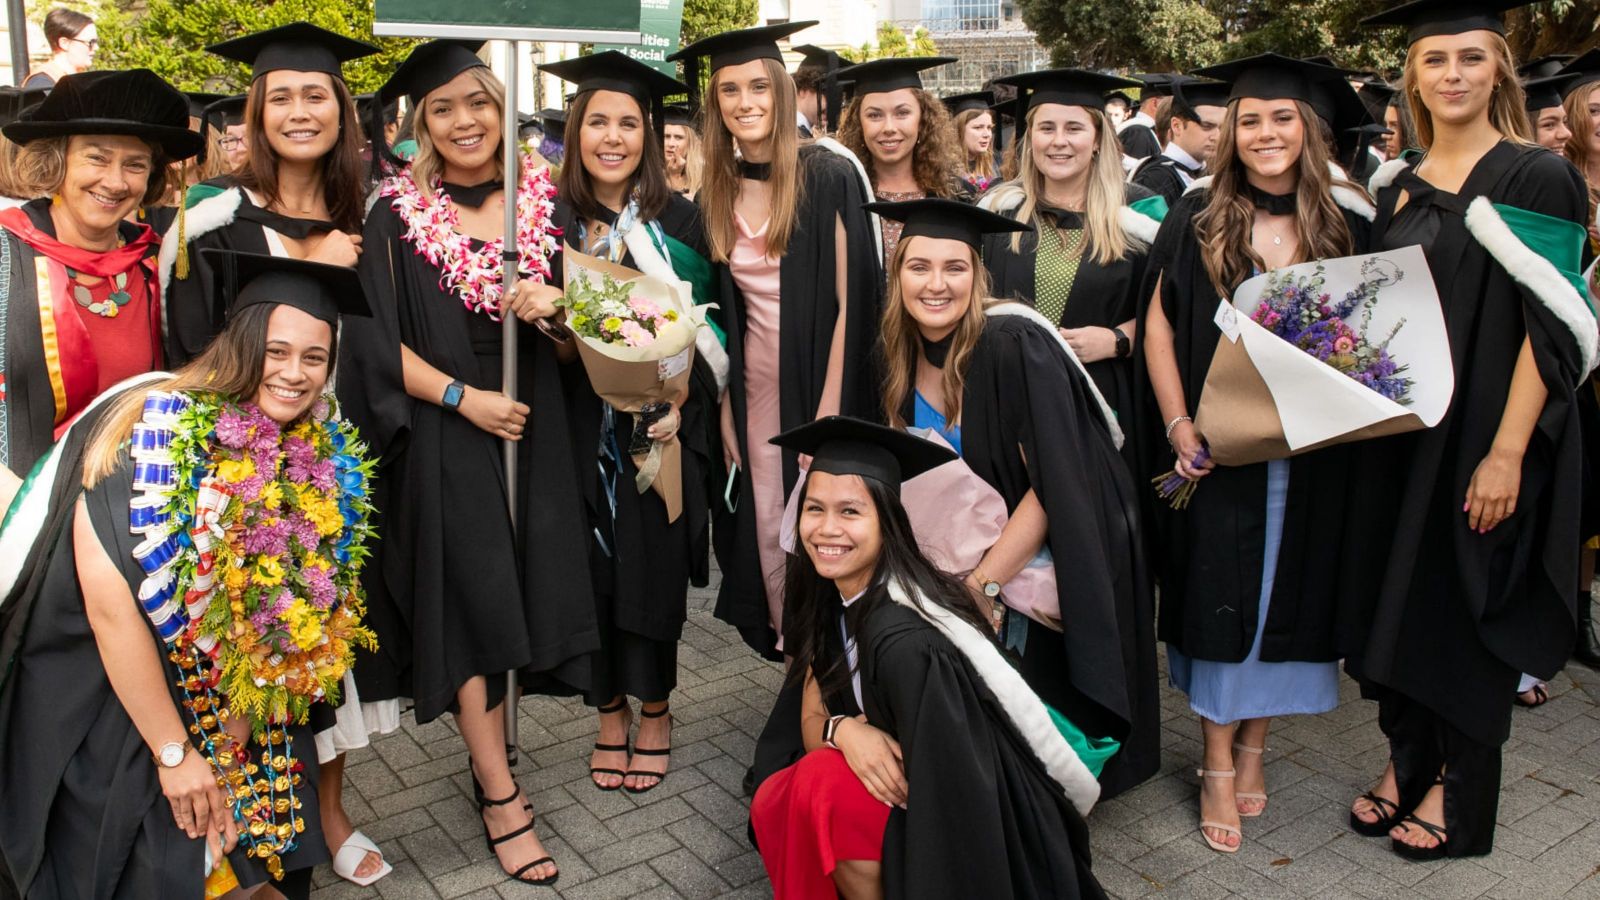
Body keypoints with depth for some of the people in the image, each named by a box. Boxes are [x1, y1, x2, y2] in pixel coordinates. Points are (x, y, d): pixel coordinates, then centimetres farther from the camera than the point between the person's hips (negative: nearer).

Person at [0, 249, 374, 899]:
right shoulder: (156, 430, -24)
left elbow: (284, 611, -1)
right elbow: (109, 604, -25)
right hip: (103, 695, -5)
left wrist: (231, 742, -4)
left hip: (229, 698, 5)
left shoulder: (327, 455, -8)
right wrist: (174, 751, -19)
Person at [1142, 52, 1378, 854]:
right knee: (1219, 599, 4)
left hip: (1311, 451, 2)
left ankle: (1254, 744, 29)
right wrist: (1178, 425, -11)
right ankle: (1218, 766, 16)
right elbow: (1159, 323, -2)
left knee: (1285, 592, 11)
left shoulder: (1347, 221, 3)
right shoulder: (1198, 218, -1)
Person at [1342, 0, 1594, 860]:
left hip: (1483, 435, -5)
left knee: (1467, 601, 5)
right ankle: (1404, 759, 28)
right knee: (1401, 596, 12)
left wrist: (1507, 452, -19)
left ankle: (1457, 784, 21)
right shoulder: (1397, 185, 8)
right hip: (1398, 429, 6)